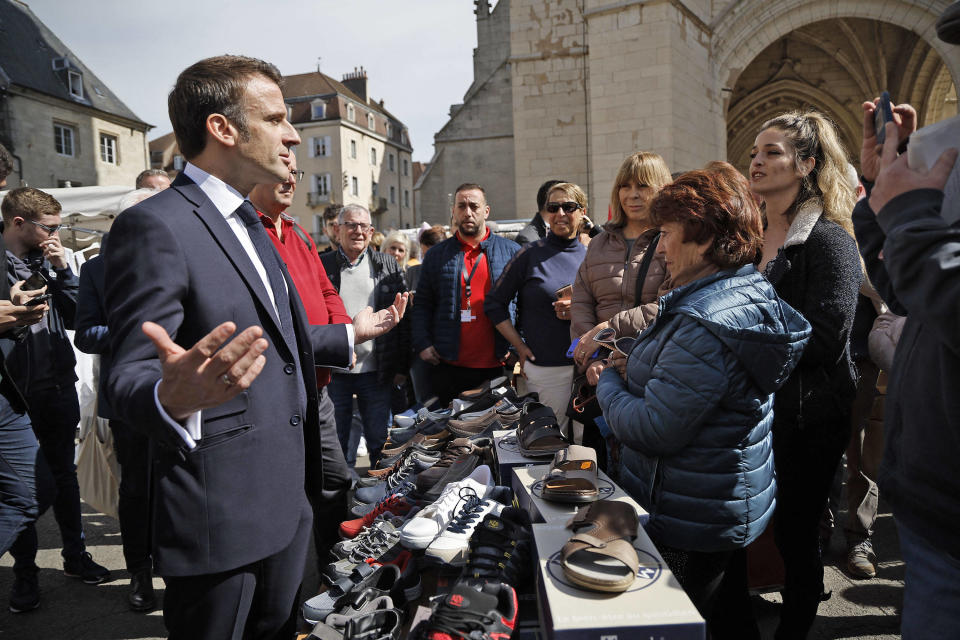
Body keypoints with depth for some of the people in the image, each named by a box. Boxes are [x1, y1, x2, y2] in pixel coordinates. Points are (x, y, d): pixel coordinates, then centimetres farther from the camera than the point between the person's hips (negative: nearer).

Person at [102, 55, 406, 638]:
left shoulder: (251, 226, 15)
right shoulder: (155, 225, -16)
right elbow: (130, 380, -19)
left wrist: (351, 334, 25)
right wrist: (174, 397, -41)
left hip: (287, 498, 9)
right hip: (220, 513, -9)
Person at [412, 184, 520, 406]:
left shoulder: (511, 252, 7)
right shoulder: (436, 255, 9)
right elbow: (422, 305, 10)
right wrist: (422, 344, -2)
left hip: (497, 367, 0)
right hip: (448, 366, 1)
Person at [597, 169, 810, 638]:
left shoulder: (706, 325, -29)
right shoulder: (751, 292, 5)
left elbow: (654, 431, -27)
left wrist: (607, 383, -11)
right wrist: (628, 367, 3)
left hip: (689, 526, -10)